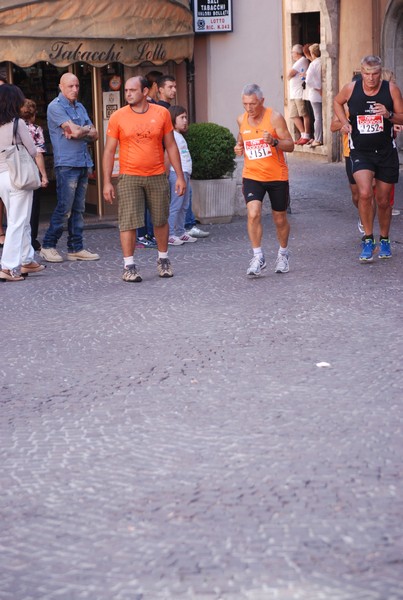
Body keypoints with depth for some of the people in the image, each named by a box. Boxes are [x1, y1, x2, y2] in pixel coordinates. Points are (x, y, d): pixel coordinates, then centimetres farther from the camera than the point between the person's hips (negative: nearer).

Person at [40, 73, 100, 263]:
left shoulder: (80, 107, 17)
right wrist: (87, 129, 2)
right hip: (66, 163, -7)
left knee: (78, 209, 8)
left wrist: (80, 131, -7)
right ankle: (48, 246, 1)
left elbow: (94, 134, 11)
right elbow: (75, 131, -17)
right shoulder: (55, 107, -6)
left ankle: (76, 248, 12)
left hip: (83, 163, 7)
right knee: (64, 208, -8)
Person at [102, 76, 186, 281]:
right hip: (129, 177, -2)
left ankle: (163, 260, 28)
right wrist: (107, 182, -5)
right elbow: (109, 151, 1)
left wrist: (179, 176, 4)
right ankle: (129, 266, 1)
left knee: (161, 220, 11)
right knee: (128, 222, -6)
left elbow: (171, 146, 7)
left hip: (157, 176, 2)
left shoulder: (161, 113, 2)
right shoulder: (118, 117, -2)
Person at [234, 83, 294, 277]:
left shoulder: (274, 117, -11)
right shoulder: (242, 119, 2)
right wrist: (239, 147, 0)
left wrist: (274, 141, -30)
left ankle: (283, 254, 34)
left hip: (277, 176, -2)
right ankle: (258, 257, -10)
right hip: (252, 176, 2)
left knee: (280, 219, 10)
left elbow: (290, 145, -11)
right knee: (253, 214, -20)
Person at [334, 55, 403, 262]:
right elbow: (337, 102, 17)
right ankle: (368, 239, -6)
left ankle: (384, 240, 32)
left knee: (383, 200, 10)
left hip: (386, 152, 1)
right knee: (365, 193, -22)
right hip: (360, 152, -1)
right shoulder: (351, 89, -5)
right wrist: (344, 122, 2)